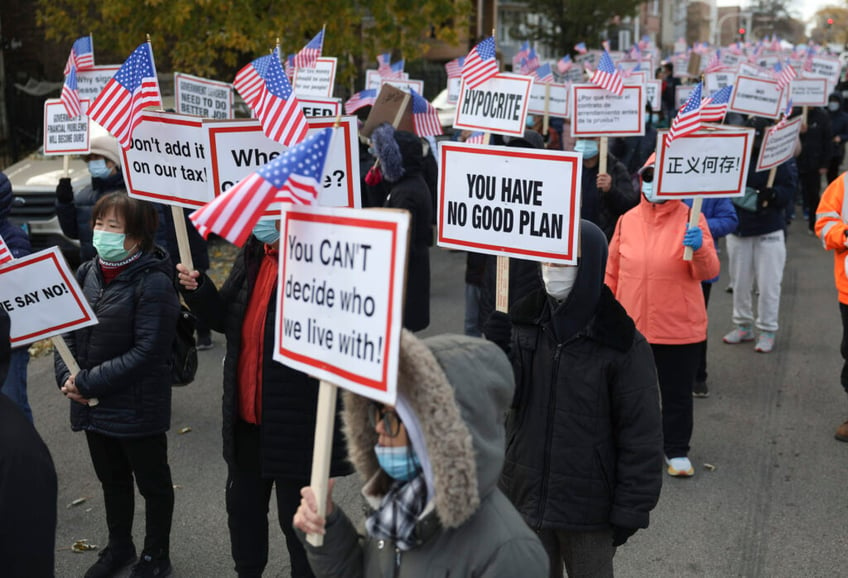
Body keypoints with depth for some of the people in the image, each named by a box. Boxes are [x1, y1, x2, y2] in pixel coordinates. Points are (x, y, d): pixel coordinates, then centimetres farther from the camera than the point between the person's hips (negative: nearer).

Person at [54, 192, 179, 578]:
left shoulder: (153, 283, -19)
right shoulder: (86, 273, 1)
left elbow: (147, 352, -23)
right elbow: (67, 330, 7)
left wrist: (88, 382, -21)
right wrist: (66, 378, -10)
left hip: (137, 409, -6)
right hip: (93, 406, 6)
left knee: (152, 484, 14)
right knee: (112, 481, 24)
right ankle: (119, 546, 45)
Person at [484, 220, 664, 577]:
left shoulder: (623, 346, -14)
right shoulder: (524, 323, -1)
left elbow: (641, 435, -12)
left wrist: (631, 510, -12)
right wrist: (498, 351, -19)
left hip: (588, 506, -4)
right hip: (526, 495, 4)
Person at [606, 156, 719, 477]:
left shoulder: (691, 219, -5)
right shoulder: (628, 220, 3)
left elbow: (709, 272, -12)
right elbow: (612, 272, 11)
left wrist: (699, 248, -31)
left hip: (679, 328, -3)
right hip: (631, 326, 3)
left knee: (677, 393, 9)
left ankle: (676, 450, 24)